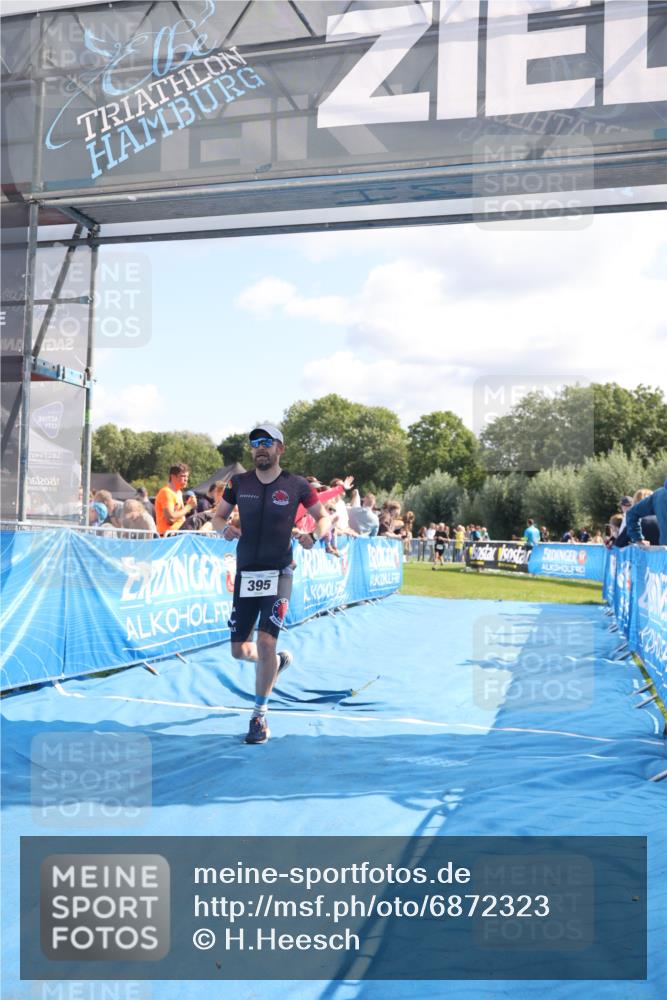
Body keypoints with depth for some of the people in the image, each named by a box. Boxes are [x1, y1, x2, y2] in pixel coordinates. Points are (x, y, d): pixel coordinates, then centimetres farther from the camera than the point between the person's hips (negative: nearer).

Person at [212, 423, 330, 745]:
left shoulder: (296, 485, -2)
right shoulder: (238, 483, 4)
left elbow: (324, 518, 7)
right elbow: (218, 517, 14)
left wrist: (314, 534, -15)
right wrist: (225, 527, -9)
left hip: (279, 574, -3)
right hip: (245, 573, 3)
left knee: (265, 643, -12)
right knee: (239, 650, 5)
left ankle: (259, 716, 6)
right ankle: (277, 661, 39)